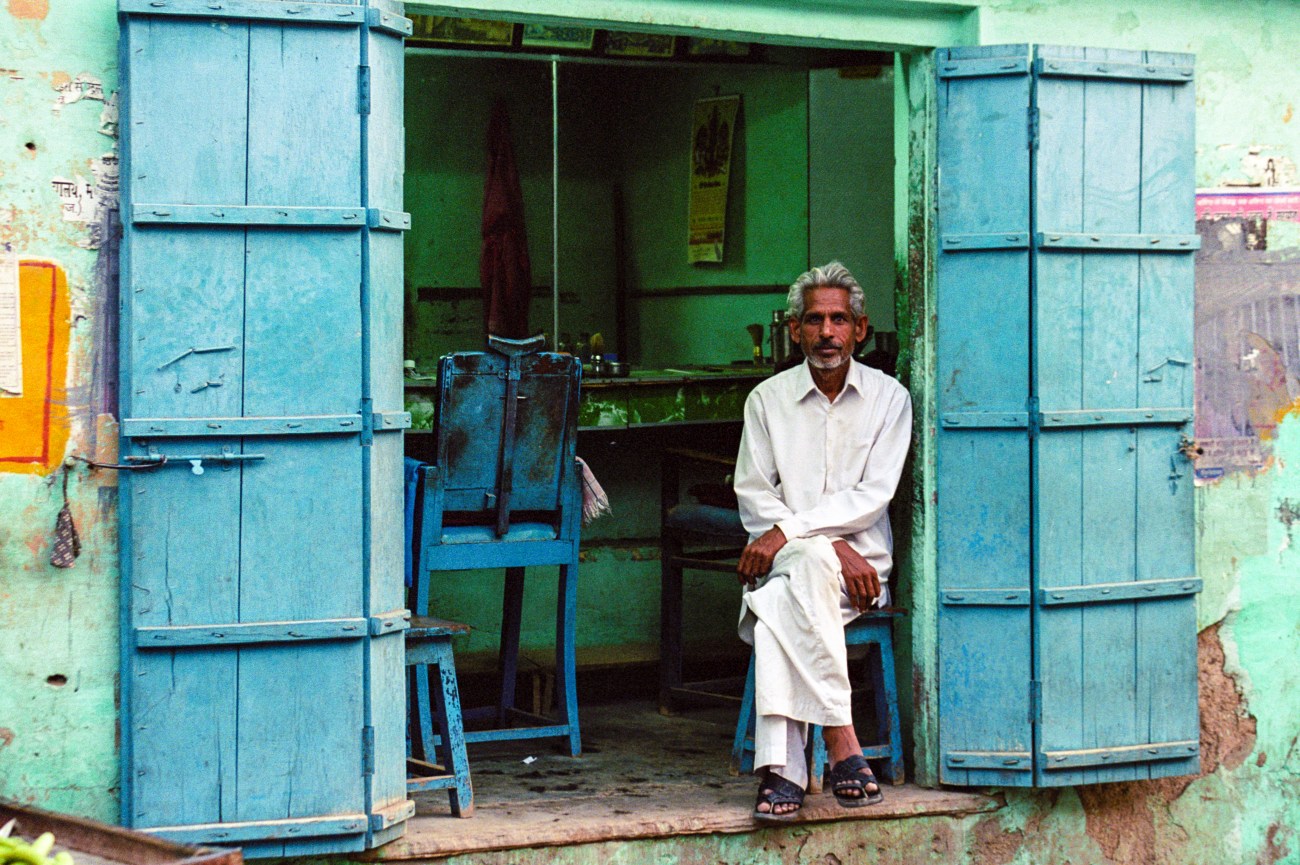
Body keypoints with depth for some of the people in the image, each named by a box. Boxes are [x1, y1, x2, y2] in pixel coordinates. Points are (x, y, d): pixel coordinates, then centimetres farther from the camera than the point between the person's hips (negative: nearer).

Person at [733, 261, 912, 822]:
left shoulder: (888, 398, 7)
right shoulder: (768, 399, 11)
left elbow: (872, 497, -4)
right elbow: (753, 496, 3)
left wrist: (788, 532, -16)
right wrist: (834, 546, -12)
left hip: (860, 562, -1)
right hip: (785, 563, 1)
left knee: (778, 603, -35)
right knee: (811, 559, -37)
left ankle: (779, 768, -40)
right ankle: (841, 741, -40)